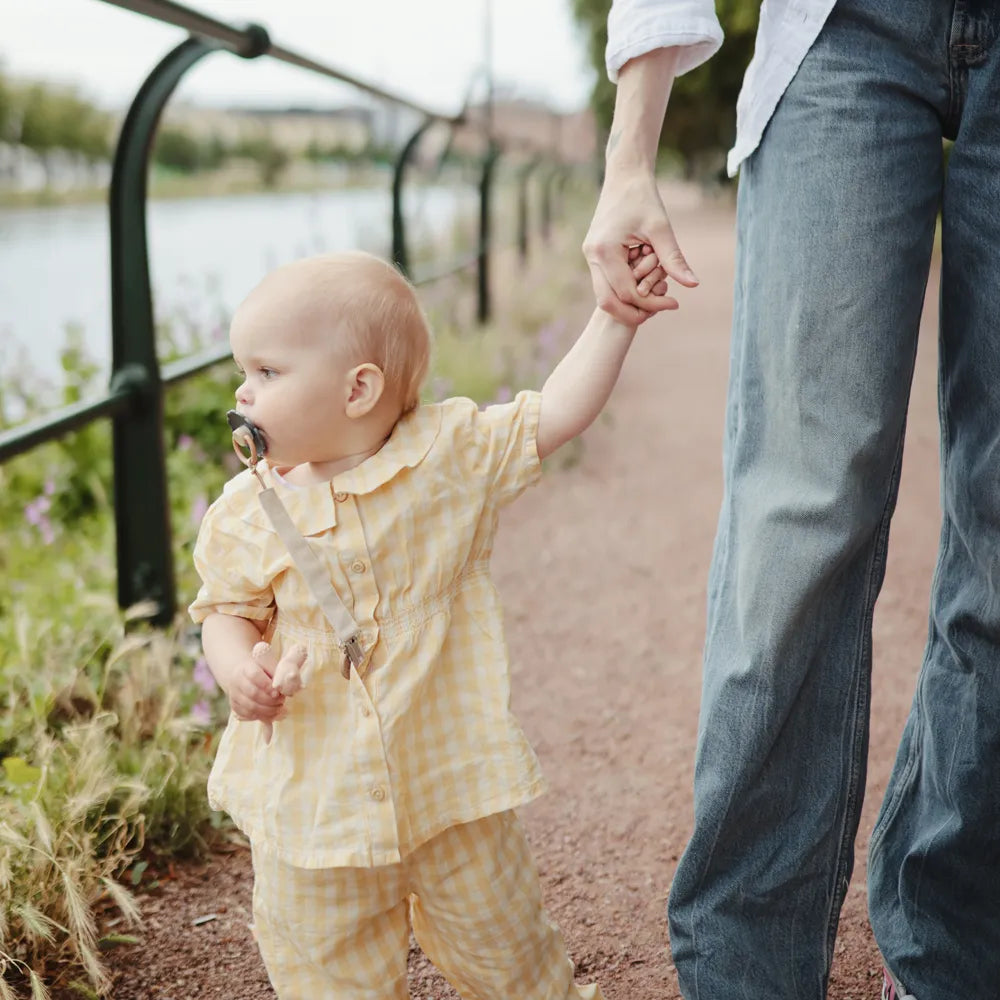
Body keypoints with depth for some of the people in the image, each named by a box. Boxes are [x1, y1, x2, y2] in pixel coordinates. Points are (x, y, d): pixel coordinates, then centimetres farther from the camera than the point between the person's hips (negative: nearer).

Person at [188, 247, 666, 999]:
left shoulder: (452, 453, -7)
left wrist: (615, 315, -10)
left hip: (451, 780, -1)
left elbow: (554, 417, -5)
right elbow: (228, 610, 4)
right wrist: (237, 667, -17)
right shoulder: (247, 512, -5)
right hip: (312, 792, 1)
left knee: (500, 937, 18)